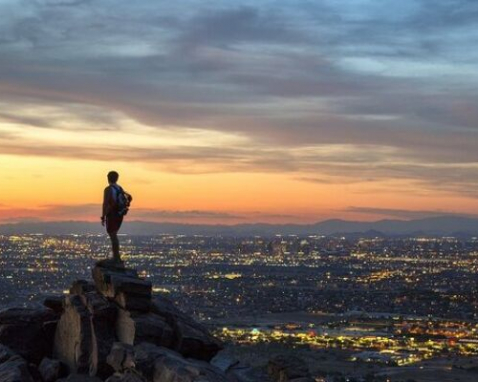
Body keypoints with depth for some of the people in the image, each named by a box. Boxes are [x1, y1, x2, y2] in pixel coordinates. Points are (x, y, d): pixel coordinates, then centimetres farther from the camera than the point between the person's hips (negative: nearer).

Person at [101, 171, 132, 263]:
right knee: (114, 235, 18)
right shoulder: (120, 189, 11)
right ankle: (116, 257, 19)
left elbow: (105, 203, -19)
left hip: (112, 215, -8)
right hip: (120, 215, 8)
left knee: (113, 235, -5)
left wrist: (103, 217, -17)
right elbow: (129, 197, 17)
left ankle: (117, 257, -7)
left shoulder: (108, 189, -13)